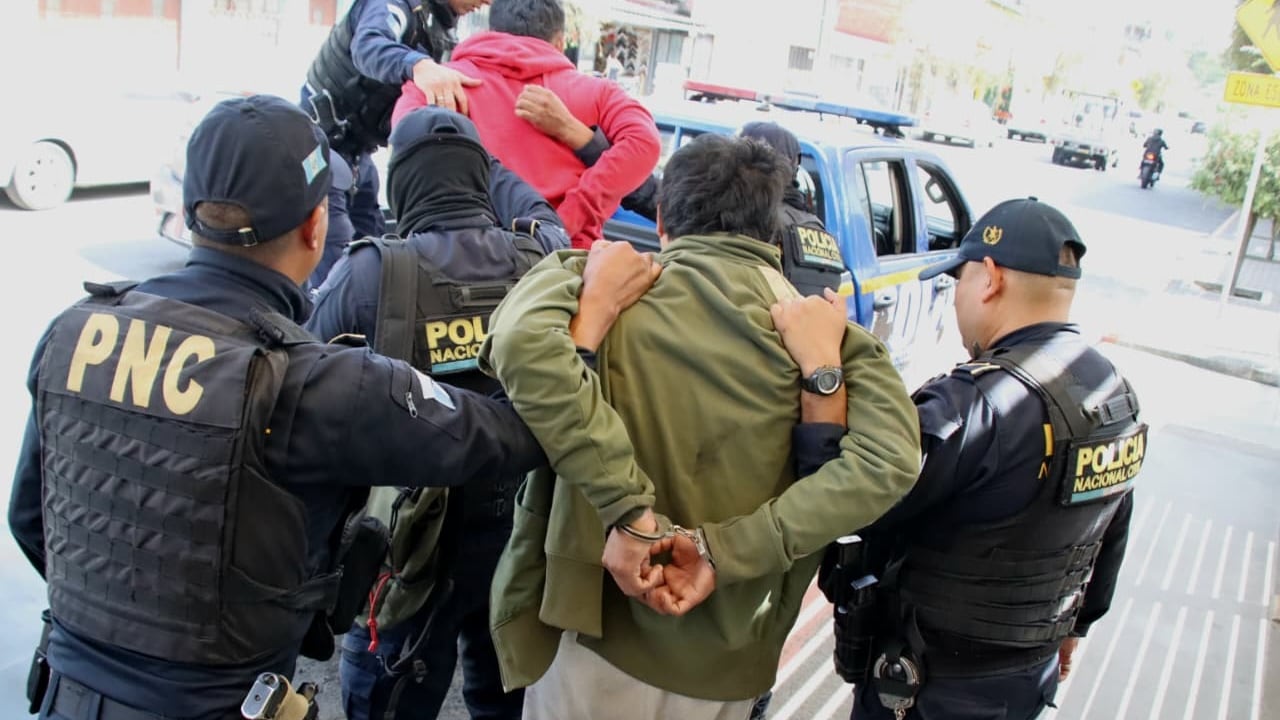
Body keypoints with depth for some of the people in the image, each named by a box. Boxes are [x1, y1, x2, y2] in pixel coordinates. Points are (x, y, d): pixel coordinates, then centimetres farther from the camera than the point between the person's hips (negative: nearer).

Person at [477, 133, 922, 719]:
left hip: (597, 640, -2)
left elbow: (524, 341, -29)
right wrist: (724, 551, -17)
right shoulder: (827, 332, -2)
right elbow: (889, 461, -17)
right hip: (729, 669, 3)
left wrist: (627, 511, -25)